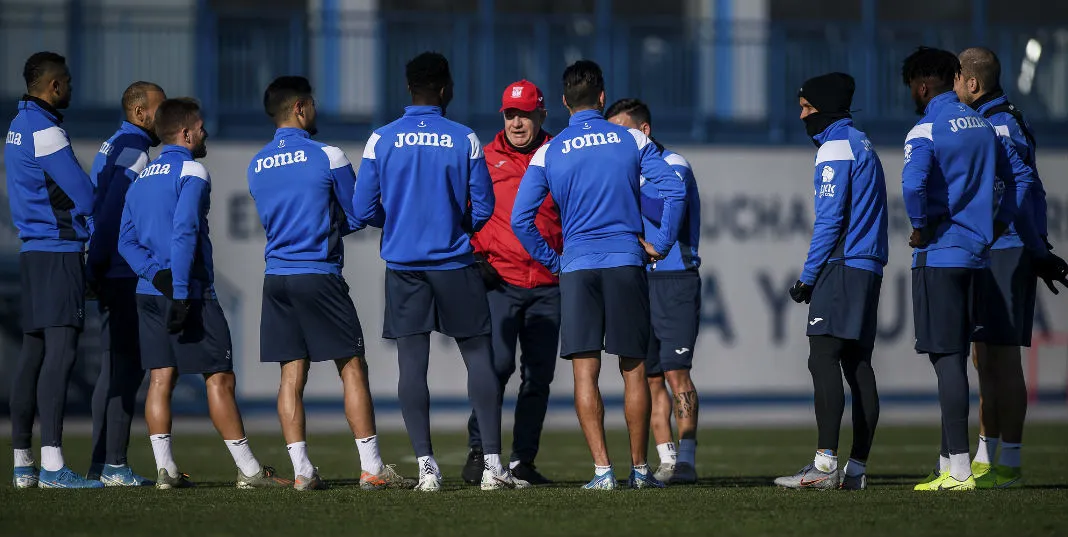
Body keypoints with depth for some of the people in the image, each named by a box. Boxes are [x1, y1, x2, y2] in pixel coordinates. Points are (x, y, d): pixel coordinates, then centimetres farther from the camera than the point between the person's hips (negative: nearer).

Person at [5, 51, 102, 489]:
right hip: (59, 251, -10)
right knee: (61, 351, -15)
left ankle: (22, 463, 12)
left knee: (34, 351, 11)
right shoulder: (44, 131, -13)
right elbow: (83, 193, -12)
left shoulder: (18, 126, 17)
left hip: (33, 251, 10)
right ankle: (52, 464, -23)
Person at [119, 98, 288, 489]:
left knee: (161, 377, 5)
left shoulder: (141, 178, 16)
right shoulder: (192, 172, -8)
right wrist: (179, 291, -20)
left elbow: (127, 241, 8)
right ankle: (249, 471, -3)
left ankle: (165, 469, -1)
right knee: (219, 378, -4)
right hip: (190, 292, -7)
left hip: (150, 292, 7)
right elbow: (184, 234, -18)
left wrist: (157, 275, -5)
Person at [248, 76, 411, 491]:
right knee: (352, 368, -1)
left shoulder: (256, 166, 10)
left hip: (276, 277, 5)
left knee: (292, 375, 5)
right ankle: (371, 469, -4)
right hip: (319, 275, -5)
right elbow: (356, 215, 1)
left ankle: (301, 470, 0)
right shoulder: (327, 157, -7)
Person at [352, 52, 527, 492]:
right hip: (454, 264, -1)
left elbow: (364, 211, 0)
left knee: (412, 363, 2)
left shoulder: (381, 141, 0)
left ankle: (425, 466, -3)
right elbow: (483, 208, 0)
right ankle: (492, 464, 0)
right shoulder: (465, 140, -3)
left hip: (402, 264, 1)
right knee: (479, 356, 5)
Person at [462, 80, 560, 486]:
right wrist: (475, 259, -4)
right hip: (499, 283, -2)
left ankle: (523, 461, 10)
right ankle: (478, 452, -4)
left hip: (547, 285, 2)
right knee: (497, 365, -14)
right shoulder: (483, 159, 6)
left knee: (539, 374, 3)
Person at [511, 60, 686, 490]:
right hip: (626, 263, 0)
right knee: (634, 371, 8)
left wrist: (552, 261, 9)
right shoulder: (633, 141, 3)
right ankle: (639, 469, 10)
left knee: (585, 373, 0)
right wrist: (661, 243, 5)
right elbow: (675, 191, -5)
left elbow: (520, 219, -1)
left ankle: (602, 469, -9)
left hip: (576, 267, 0)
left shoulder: (548, 153, 3)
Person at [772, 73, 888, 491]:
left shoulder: (835, 148, -8)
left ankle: (825, 464, -21)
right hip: (869, 268, 10)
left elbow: (829, 219, -14)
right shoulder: (862, 146, 21)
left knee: (823, 360, -13)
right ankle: (856, 468, 5)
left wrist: (808, 277, -11)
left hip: (841, 268, -10)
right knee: (857, 366, 7)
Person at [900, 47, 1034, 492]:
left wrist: (920, 228, -14)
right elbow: (1020, 175, 21)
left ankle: (959, 470, -12)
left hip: (938, 255, -8)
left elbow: (913, 183, -29)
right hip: (976, 253, 8)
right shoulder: (981, 126, 13)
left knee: (947, 359, -8)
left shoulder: (925, 132, -11)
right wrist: (996, 226, 19)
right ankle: (949, 463, 15)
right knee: (954, 358, 13)